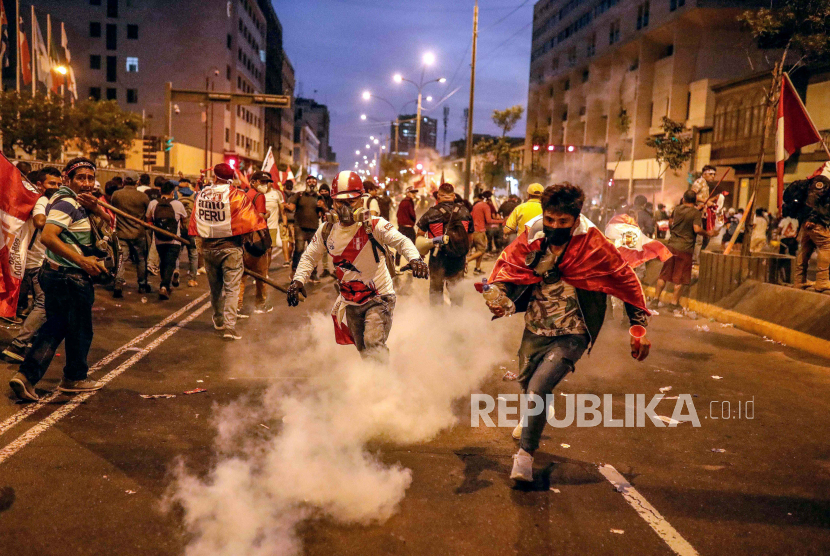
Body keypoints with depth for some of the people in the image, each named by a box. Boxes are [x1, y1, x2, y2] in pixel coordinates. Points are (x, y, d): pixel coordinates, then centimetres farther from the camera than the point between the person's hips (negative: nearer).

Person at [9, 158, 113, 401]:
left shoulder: (79, 202, 12)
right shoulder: (67, 203, -17)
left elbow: (109, 221, 11)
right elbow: (47, 236, -28)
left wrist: (95, 207, -10)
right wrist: (82, 260, -30)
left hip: (55, 273, 10)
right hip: (71, 278, -10)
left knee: (54, 326, 16)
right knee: (80, 330, 9)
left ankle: (26, 375, 9)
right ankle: (74, 378, 26)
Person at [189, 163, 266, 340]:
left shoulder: (201, 194, 3)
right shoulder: (236, 195, -11)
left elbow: (194, 221, 10)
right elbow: (250, 219, -13)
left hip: (207, 247, 5)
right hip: (229, 246, -5)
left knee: (215, 286, 19)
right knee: (232, 287, -3)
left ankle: (218, 320, 35)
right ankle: (229, 326, -10)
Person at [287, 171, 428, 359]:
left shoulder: (374, 225, -16)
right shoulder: (327, 231, -2)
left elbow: (401, 241, -28)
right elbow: (309, 257, 8)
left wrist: (415, 258, -49)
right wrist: (298, 280, -9)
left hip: (378, 298, -5)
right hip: (351, 302, 5)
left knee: (374, 345, -23)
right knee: (363, 351, 17)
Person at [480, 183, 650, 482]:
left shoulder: (594, 245, -18)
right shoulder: (531, 238, -11)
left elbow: (626, 281, -7)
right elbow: (506, 265, 2)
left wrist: (639, 326, -4)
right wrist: (498, 297, -19)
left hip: (571, 336, -4)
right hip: (535, 329, 5)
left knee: (539, 388, -21)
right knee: (526, 382, 25)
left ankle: (526, 452, 3)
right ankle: (530, 420, 62)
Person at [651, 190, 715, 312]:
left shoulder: (677, 208, 6)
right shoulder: (696, 212, -9)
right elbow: (697, 229, -20)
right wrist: (708, 233, -3)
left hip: (671, 245, 4)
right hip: (685, 248, -4)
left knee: (664, 274, 11)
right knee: (680, 278, 5)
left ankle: (656, 299, 12)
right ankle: (675, 303, 9)